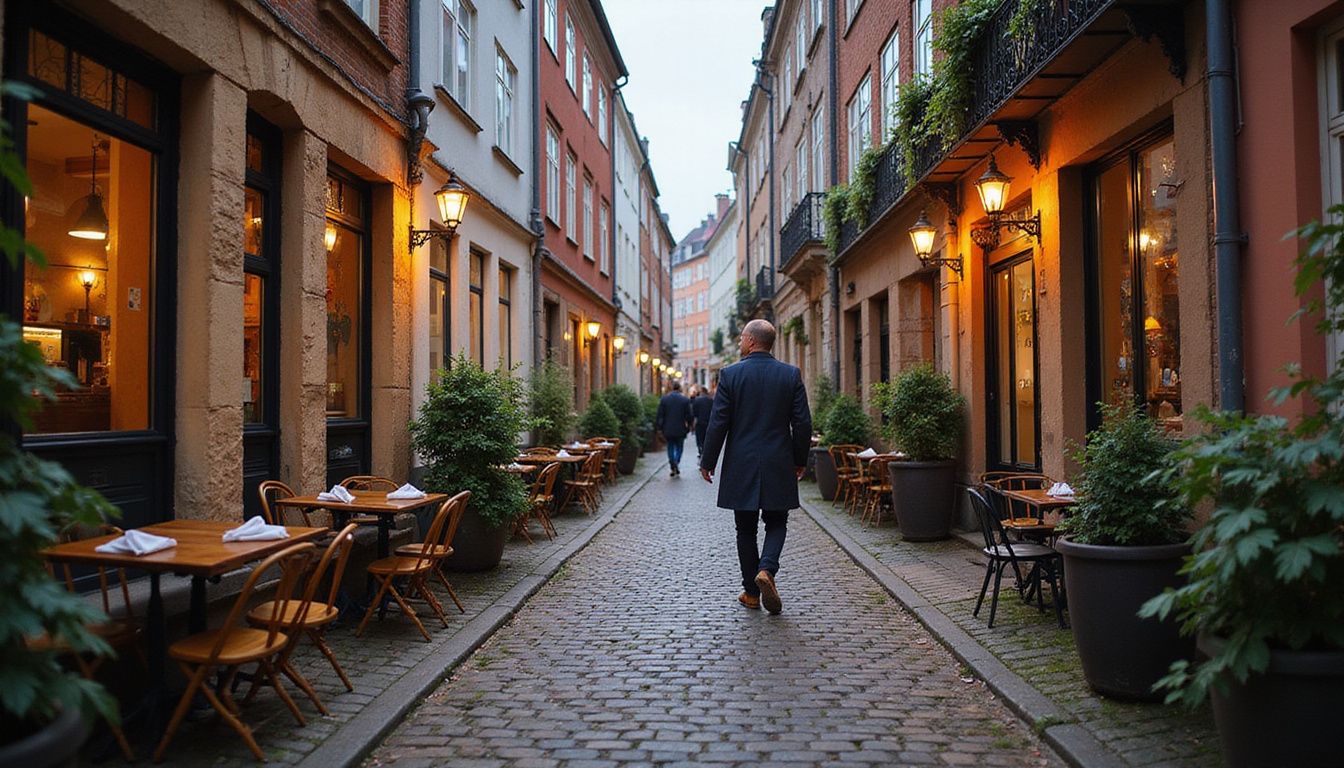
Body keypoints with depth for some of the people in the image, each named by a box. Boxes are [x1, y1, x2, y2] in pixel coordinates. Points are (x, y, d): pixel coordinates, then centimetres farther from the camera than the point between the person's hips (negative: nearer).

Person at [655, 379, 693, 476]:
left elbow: (659, 415, -3)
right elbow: (688, 416, -4)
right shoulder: (685, 400, -7)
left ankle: (673, 467, 6)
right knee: (679, 447, 13)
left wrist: (658, 427, 5)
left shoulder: (664, 399, -4)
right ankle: (676, 463, -8)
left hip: (668, 429, 1)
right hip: (680, 429, -1)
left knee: (670, 447, 14)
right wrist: (688, 427, 8)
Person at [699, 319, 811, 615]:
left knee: (746, 529, 11)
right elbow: (803, 423, -1)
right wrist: (800, 460, 11)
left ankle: (751, 592, 16)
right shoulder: (791, 374, -1)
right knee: (776, 524, 14)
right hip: (779, 467, 1)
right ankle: (766, 570, -11)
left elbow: (718, 423, -7)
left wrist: (707, 462, 2)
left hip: (741, 467, -1)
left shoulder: (730, 374, -7)